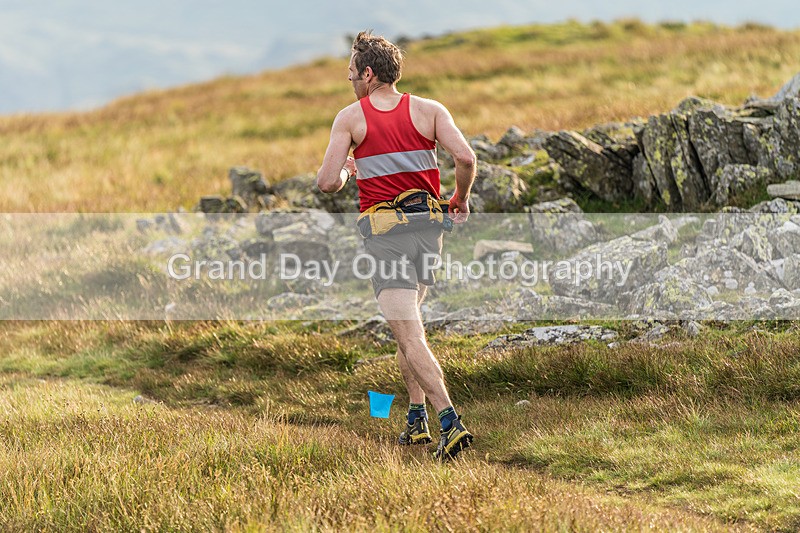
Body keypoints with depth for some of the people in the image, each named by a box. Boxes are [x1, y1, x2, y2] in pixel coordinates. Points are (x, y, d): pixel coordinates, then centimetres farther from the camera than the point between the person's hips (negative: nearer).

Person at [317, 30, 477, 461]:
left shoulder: (350, 118, -2)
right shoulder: (429, 110, 3)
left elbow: (327, 183, -7)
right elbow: (466, 158, -10)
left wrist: (346, 171, 17)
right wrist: (461, 198, 9)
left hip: (383, 232, -4)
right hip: (427, 227, 4)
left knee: (409, 337, -10)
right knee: (407, 325, 23)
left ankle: (450, 421, -26)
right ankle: (417, 419, 20)